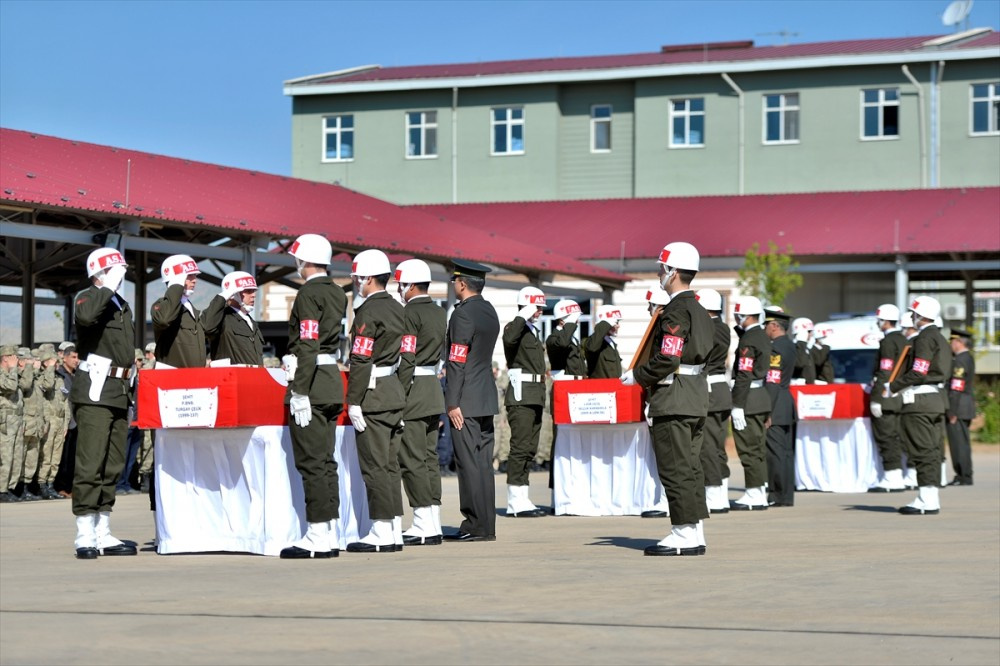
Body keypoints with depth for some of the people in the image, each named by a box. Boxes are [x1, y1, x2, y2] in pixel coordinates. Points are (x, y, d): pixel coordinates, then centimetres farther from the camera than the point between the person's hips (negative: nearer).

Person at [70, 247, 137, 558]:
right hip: (95, 391, -9)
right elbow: (85, 316, -29)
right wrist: (107, 288, -19)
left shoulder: (123, 306, 22)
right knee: (90, 464, -11)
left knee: (112, 466, 9)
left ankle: (103, 535, 13)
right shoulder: (88, 297, -3)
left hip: (119, 392, 9)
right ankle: (85, 537, -12)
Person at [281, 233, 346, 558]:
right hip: (333, 379, 9)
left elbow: (308, 346, -19)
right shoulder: (337, 293, 15)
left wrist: (300, 392, -19)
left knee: (311, 461, -7)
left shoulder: (308, 294, -13)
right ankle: (329, 534, 12)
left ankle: (317, 536, -7)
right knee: (326, 461, 11)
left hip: (311, 384, -9)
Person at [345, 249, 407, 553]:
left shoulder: (369, 313, -13)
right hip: (396, 392, 9)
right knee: (389, 465, 11)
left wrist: (353, 402, -16)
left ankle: (382, 533, -7)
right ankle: (394, 532, 12)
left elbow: (361, 360, -18)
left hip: (373, 395, -9)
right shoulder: (398, 309, 15)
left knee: (374, 466, -6)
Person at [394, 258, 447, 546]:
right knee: (429, 458, 10)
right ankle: (433, 524, 11)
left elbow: (406, 360, -18)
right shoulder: (439, 313, 14)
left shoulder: (410, 314, -13)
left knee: (412, 460, -6)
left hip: (413, 391, -9)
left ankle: (423, 526, -6)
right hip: (434, 387, 9)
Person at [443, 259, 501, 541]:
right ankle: (486, 526, 12)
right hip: (487, 398, 9)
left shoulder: (463, 314, -14)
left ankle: (476, 526, -5)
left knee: (468, 463, -6)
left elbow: (457, 362, -17)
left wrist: (452, 403, -16)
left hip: (466, 401, -9)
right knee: (483, 463, 10)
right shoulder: (490, 312, 13)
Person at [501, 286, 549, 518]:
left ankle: (522, 500, 13)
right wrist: (523, 316, -22)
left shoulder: (533, 331, 22)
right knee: (520, 446, -11)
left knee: (530, 448, 9)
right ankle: (516, 501, -11)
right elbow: (509, 339, -31)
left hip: (536, 397, 10)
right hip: (521, 395, -10)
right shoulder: (514, 327, -6)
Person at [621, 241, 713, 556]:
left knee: (675, 469, -6)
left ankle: (683, 535, -4)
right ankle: (695, 534, 14)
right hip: (697, 399, 10)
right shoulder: (699, 310, 15)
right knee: (690, 468, 12)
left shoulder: (675, 312, -16)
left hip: (673, 400, -10)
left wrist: (636, 376, -8)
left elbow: (667, 360, -22)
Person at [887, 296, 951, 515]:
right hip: (937, 399, 10)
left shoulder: (924, 338, -13)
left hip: (919, 402, -10)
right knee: (932, 451, 10)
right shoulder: (940, 338, 17)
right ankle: (931, 497, 13)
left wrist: (892, 387, -9)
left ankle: (927, 501, -9)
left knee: (923, 452, -8)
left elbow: (918, 373, -19)